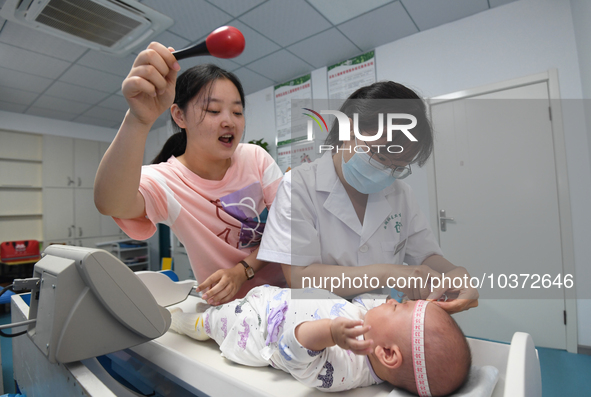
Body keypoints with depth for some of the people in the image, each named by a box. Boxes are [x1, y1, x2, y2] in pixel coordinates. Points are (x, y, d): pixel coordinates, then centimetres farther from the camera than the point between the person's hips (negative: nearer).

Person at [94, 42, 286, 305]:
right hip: (230, 305, -3)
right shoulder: (164, 180, -15)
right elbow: (110, 204, -37)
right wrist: (139, 120, -53)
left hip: (285, 287, 4)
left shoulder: (256, 158, -5)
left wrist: (243, 270, -18)